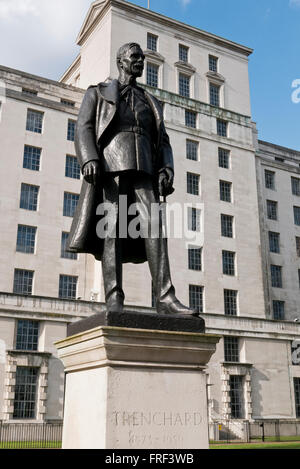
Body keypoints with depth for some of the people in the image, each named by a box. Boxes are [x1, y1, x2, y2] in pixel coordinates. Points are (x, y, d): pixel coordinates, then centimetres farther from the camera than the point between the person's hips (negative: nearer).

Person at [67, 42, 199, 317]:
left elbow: (163, 141, 21)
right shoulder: (98, 93, 21)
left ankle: (166, 299, -25)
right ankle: (114, 301, -19)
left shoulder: (152, 103, 31)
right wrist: (89, 160, -14)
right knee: (113, 228, -14)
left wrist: (167, 168, 0)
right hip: (110, 164, -3)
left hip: (143, 168, 3)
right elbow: (84, 129, 6)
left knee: (154, 226, -16)